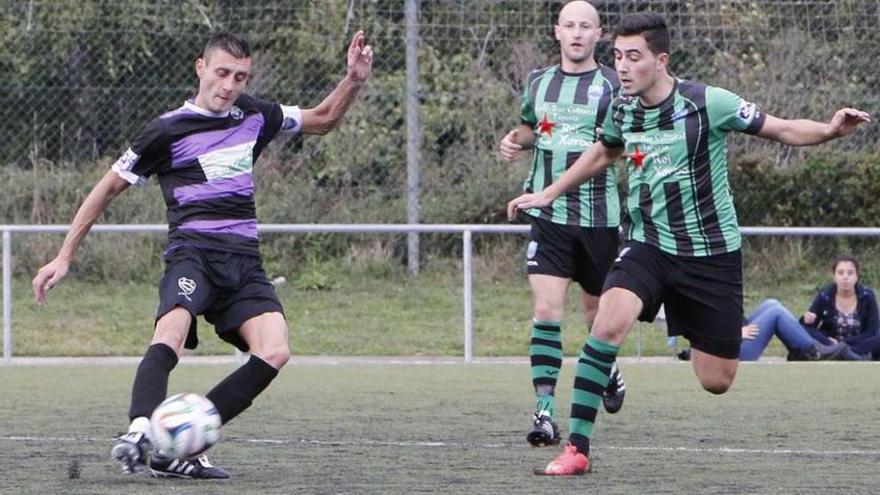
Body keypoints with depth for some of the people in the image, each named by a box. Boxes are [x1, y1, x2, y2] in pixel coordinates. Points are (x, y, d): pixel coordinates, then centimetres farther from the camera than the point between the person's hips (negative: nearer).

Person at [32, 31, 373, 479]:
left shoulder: (255, 116, 14)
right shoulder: (168, 131, 0)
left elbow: (322, 120, 30)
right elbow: (108, 188, 8)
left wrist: (354, 80, 12)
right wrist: (64, 257, 7)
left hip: (244, 261, 4)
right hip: (193, 253, -4)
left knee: (274, 351, -20)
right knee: (171, 335, -34)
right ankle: (140, 433, -49)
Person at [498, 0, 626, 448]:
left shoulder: (613, 87, -3)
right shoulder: (539, 83, 8)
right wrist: (514, 141, 5)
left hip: (598, 217, -2)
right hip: (548, 214, 2)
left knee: (597, 308, 14)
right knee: (546, 310, -11)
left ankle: (608, 369, 46)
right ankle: (545, 411, -15)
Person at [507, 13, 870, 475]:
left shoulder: (708, 104, -15)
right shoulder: (622, 109, -1)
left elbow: (783, 130, -10)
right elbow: (603, 153, 22)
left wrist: (830, 130, -28)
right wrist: (548, 193, 26)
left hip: (711, 253, -3)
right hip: (648, 244, 3)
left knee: (716, 382, 1)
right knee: (610, 320, -27)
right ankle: (577, 449, -24)